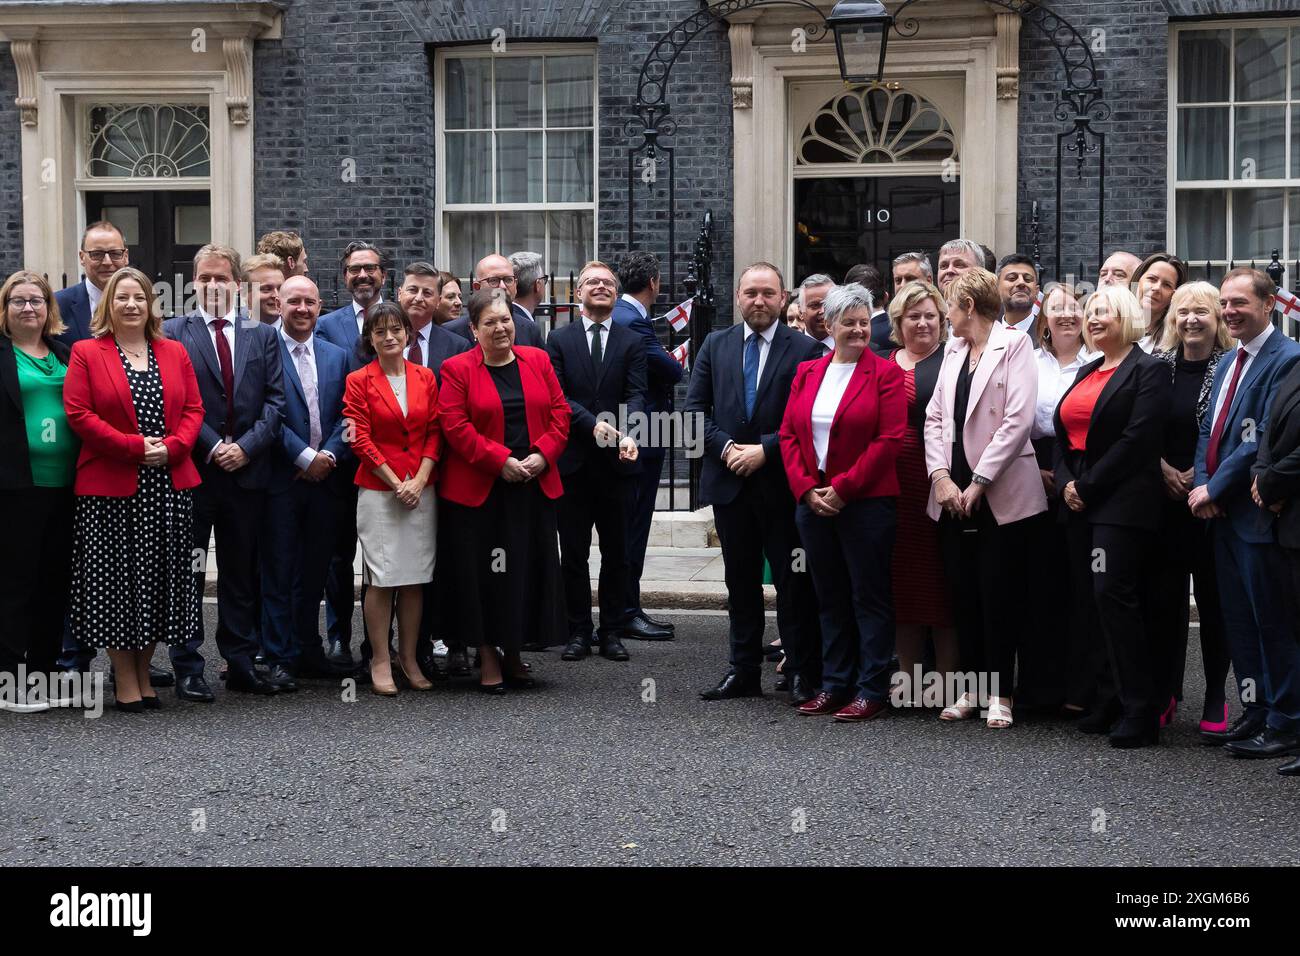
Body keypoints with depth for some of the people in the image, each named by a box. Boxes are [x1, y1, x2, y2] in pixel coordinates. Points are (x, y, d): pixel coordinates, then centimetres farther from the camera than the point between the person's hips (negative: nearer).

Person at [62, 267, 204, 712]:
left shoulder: (175, 353, 12)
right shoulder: (86, 353, 1)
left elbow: (194, 409, 9)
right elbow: (78, 413, -8)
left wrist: (172, 447, -10)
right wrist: (135, 447, -14)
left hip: (169, 487, 4)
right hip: (110, 489, -3)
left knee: (160, 580, 7)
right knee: (116, 581, 0)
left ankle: (144, 675, 20)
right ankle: (125, 681, 11)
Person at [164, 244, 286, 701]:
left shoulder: (262, 335, 10)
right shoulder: (173, 333, 1)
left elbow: (275, 399, 4)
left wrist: (246, 447, -8)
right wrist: (212, 447, -12)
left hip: (246, 470, 3)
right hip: (192, 470, -2)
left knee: (241, 574, 9)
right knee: (187, 573, 2)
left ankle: (241, 663, 15)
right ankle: (187, 668, 8)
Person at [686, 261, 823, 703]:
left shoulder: (806, 349, -2)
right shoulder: (715, 345, 9)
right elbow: (695, 407, 7)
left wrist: (765, 450, -14)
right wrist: (726, 447, -7)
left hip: (782, 482, -4)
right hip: (729, 481, 4)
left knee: (794, 582, 1)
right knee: (740, 581, 11)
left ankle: (802, 674, 8)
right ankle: (744, 671, 18)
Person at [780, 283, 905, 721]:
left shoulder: (885, 373, -4)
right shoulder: (807, 373, 11)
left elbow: (889, 440, -11)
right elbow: (789, 435, 8)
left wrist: (842, 488, -13)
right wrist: (807, 489, -5)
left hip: (866, 501, -5)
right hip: (813, 501, 5)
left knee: (870, 596, 1)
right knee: (829, 597, 12)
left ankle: (872, 690, 6)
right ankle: (835, 685, 20)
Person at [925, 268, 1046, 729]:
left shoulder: (1014, 345, -4)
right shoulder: (953, 351, 16)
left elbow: (1018, 420, -14)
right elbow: (935, 418, 11)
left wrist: (978, 483, -14)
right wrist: (942, 477, -4)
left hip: (999, 495, -6)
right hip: (953, 495, 6)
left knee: (996, 595, -3)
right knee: (962, 592, 7)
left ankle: (999, 694, 6)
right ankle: (970, 687, 16)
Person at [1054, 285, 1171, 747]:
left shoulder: (1148, 371, -5)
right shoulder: (1086, 373, 19)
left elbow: (1137, 440, -14)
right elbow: (1063, 434, 16)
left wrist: (1088, 487, -14)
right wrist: (1067, 483, -1)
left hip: (1122, 502, -8)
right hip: (1081, 503, 8)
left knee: (1114, 595, -14)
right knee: (1091, 601, 7)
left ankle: (1140, 712, -11)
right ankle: (1110, 700, 15)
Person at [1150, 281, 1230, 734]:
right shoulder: (1158, 366, 7)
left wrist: (1200, 476, -11)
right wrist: (1164, 469, -7)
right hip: (1165, 497, 2)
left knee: (1213, 598, 3)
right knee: (1165, 597, 4)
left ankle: (1215, 699, 12)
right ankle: (1163, 694, 12)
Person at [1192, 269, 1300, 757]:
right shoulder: (1228, 362, 16)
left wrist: (1215, 488, -15)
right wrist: (1202, 484, -1)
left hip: (1259, 513, -9)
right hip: (1223, 512, 9)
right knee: (1238, 619, 14)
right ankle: (1256, 712, 23)